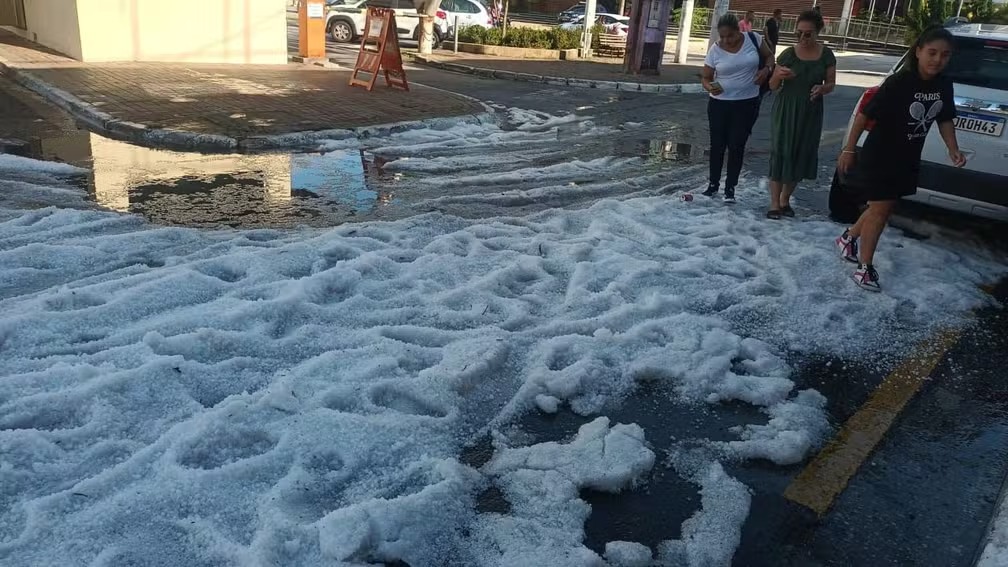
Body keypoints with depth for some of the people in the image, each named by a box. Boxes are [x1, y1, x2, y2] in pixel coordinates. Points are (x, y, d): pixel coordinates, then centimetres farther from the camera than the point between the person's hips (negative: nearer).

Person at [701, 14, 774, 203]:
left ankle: (730, 188, 11)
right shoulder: (715, 50, -8)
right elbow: (705, 77, -2)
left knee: (736, 146, 1)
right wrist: (709, 87, -25)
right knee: (717, 145, 8)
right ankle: (713, 184, 25)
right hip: (720, 104, 1)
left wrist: (766, 69, -13)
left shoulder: (753, 39, -7)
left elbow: (769, 56, 8)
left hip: (747, 104, -1)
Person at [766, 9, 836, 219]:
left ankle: (785, 200, 19)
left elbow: (831, 83, 6)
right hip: (785, 110, -2)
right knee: (780, 153, -5)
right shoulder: (788, 54, -5)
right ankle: (774, 204, -2)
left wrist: (822, 89, -17)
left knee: (801, 154, 5)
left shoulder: (826, 55, 0)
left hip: (810, 112, 2)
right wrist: (779, 76, -23)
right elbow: (773, 86, -1)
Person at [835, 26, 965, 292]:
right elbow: (865, 114, -19)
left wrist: (953, 149, 0)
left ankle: (848, 238, 42)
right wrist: (849, 149, -18)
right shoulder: (898, 83, -23)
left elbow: (945, 119, 11)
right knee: (880, 210, -3)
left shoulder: (943, 85, -3)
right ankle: (864, 268, 9)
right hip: (879, 157, -7)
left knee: (883, 207, 18)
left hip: (907, 160, 7)